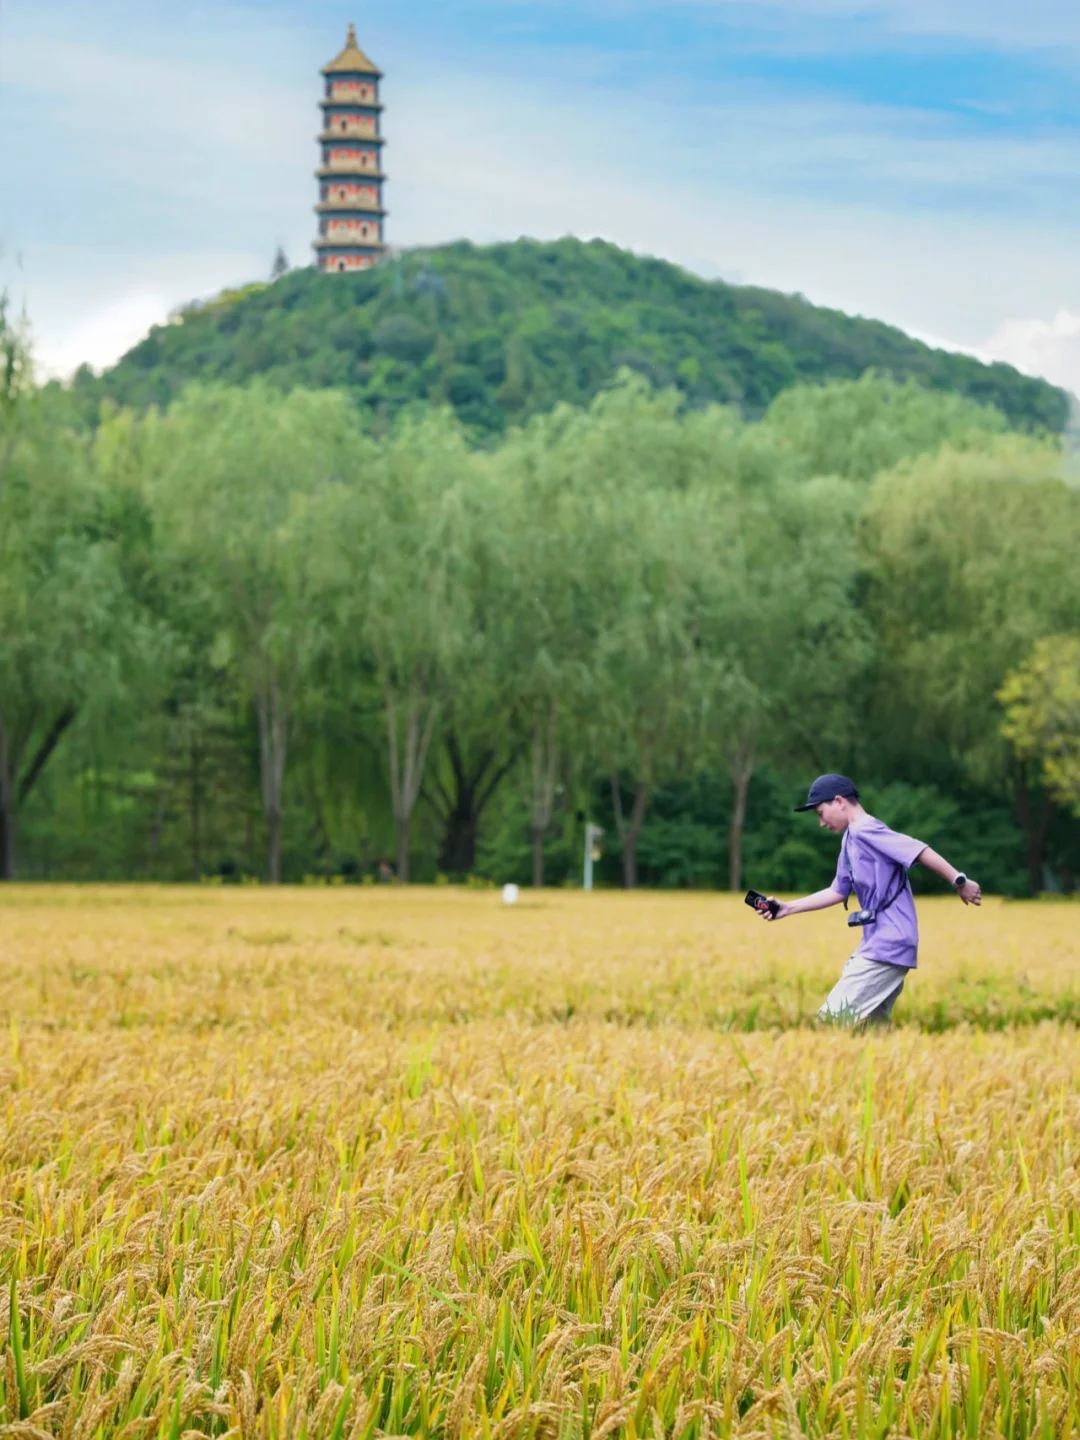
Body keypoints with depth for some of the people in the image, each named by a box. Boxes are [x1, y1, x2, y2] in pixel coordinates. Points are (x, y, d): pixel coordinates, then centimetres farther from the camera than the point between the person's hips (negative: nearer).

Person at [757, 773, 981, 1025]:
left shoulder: (864, 830, -12)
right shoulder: (851, 839, 17)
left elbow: (918, 850, -21)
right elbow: (839, 891, 27)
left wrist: (959, 882, -28)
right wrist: (787, 908, 23)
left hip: (887, 946, -10)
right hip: (878, 944, 10)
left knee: (833, 1019, -13)